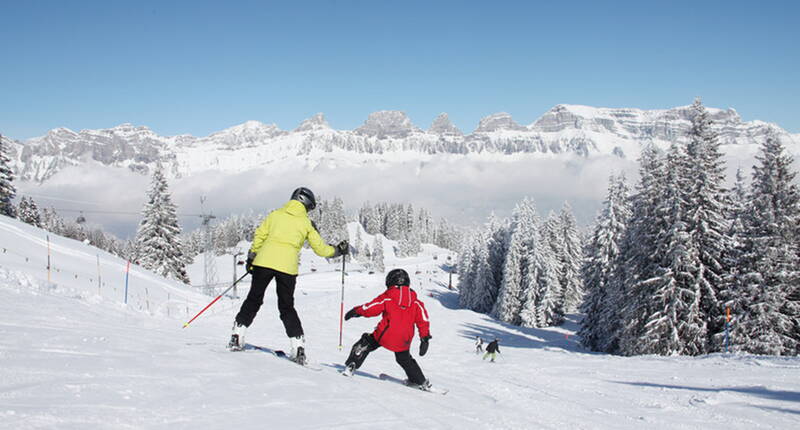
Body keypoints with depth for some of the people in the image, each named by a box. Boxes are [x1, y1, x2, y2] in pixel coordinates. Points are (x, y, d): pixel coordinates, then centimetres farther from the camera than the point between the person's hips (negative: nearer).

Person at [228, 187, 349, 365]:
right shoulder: (306, 223, 11)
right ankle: (298, 346, 4)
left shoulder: (275, 214, 14)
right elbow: (320, 248, 13)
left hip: (264, 261, 1)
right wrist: (337, 250, 29)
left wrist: (251, 257, 18)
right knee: (287, 307, 10)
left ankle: (237, 337, 6)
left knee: (253, 299, 12)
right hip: (287, 266, 0)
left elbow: (259, 235, 11)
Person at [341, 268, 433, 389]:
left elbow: (371, 308, -2)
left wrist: (355, 311, 14)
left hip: (385, 335, -4)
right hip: (404, 340, 4)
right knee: (405, 359, 27)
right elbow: (423, 320, 6)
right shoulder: (415, 301, 9)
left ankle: (351, 366, 6)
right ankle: (421, 381, 31)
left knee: (365, 344, 17)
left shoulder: (386, 298, -2)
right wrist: (425, 338, 11)